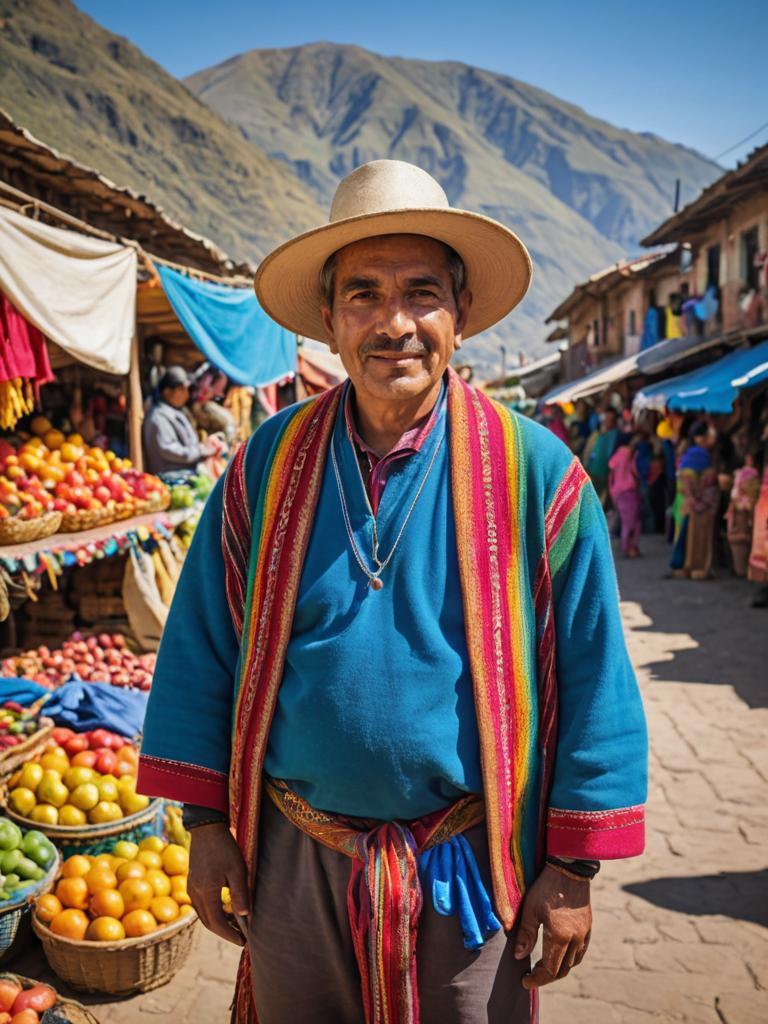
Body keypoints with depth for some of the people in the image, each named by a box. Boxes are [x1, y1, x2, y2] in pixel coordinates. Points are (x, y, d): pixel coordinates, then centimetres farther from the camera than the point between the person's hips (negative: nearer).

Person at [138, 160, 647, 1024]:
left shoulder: (535, 472, -11)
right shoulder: (267, 466, -5)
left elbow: (594, 682, -7)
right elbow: (201, 654, 2)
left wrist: (573, 867, -5)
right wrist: (206, 824, 2)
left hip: (466, 872, -1)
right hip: (292, 857, 2)